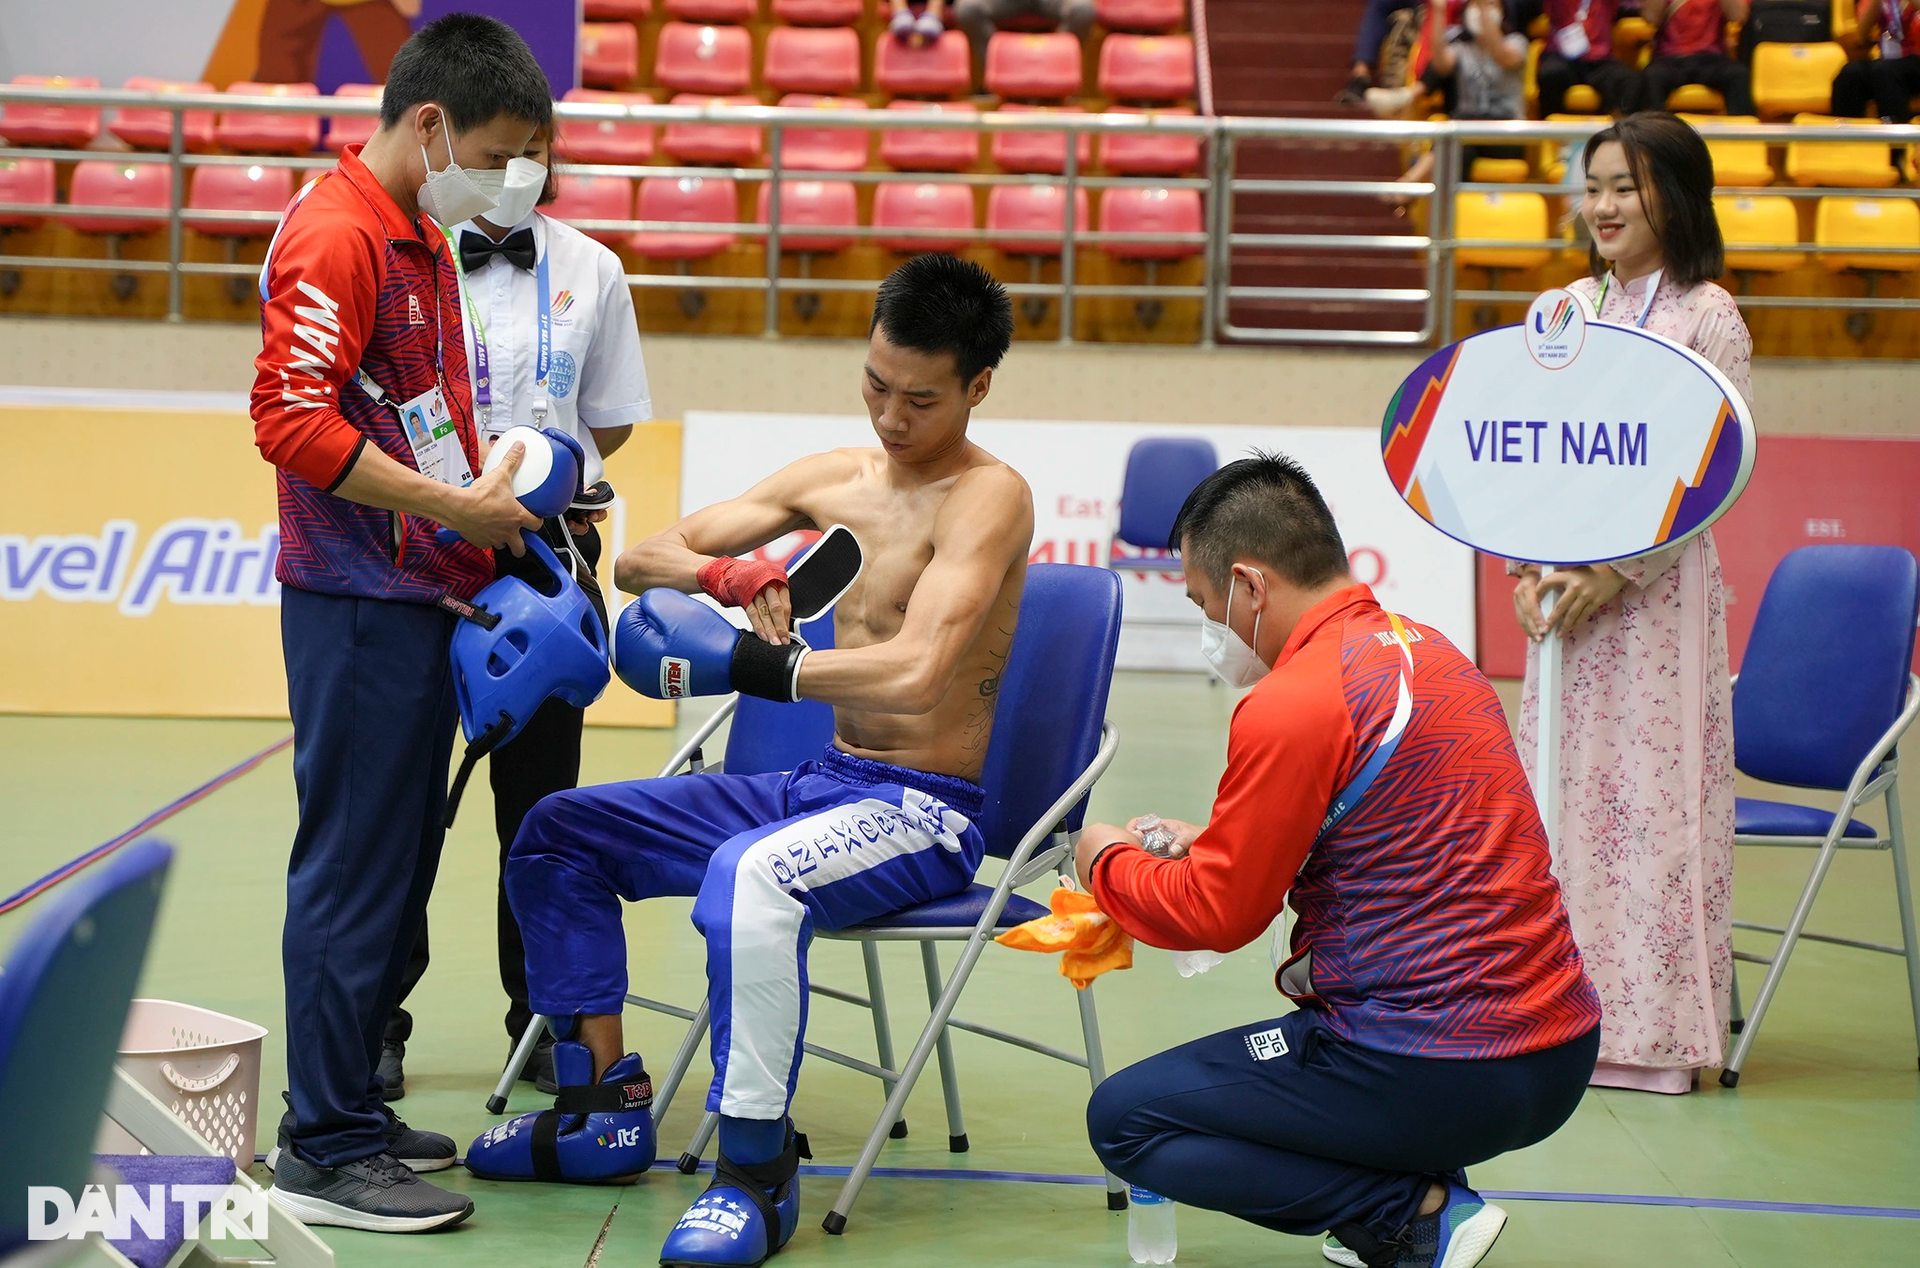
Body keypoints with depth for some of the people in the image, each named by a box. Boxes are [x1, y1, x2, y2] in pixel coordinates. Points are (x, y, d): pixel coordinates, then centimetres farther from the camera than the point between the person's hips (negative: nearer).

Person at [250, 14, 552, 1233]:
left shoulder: (425, 238, 17)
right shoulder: (335, 234, -14)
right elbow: (294, 420, -22)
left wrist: (489, 490, 13)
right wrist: (452, 506, -19)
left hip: (419, 597, 10)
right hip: (357, 602, -10)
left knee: (400, 860, 14)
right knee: (354, 867, -4)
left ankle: (347, 1106, 24)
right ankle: (325, 1152, 3)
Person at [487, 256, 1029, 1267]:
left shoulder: (987, 496, -13)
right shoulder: (833, 479, 10)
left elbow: (917, 674, -29)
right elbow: (641, 559, 10)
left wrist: (742, 661, -29)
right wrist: (727, 577, -13)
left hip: (925, 811, -8)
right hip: (823, 784, 8)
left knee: (749, 875, -39)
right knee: (558, 832, 8)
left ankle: (757, 1172, -26)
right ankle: (602, 1098, 13)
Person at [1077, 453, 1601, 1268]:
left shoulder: (1290, 707, -17)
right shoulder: (1425, 648, 10)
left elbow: (1218, 915, -9)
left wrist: (1108, 864, 10)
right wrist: (1206, 846, 20)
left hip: (1437, 1077, -9)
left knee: (1122, 1121, 4)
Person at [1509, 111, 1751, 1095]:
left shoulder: (1709, 317, -6)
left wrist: (1616, 572, -15)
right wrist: (1528, 567, -1)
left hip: (1658, 586, -6)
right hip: (1566, 589, 6)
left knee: (1654, 790, -4)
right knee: (1562, 784, 8)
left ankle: (1656, 1028, 5)